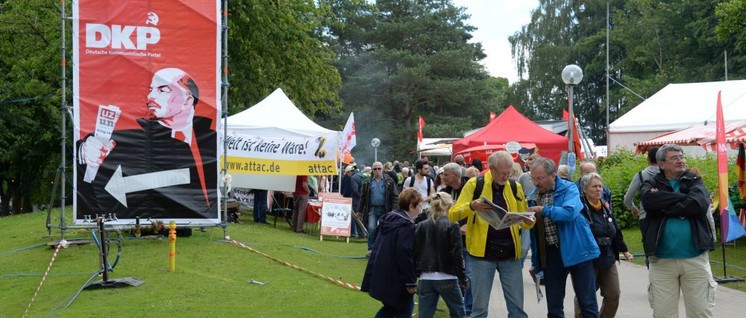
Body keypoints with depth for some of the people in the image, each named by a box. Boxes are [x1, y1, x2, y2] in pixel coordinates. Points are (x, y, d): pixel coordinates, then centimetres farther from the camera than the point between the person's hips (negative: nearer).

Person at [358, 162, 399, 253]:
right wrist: (360, 211, 9)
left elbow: (394, 196, 0)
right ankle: (371, 248, -4)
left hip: (385, 210, 0)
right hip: (372, 209, 0)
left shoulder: (389, 181, 1)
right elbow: (363, 197, 11)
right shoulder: (368, 182, 6)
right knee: (371, 228, -13)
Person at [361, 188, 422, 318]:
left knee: (390, 307, 21)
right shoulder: (407, 226, -18)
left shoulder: (388, 218, 10)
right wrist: (411, 282, -17)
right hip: (396, 280, -9)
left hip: (380, 276, 9)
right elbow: (405, 256, -23)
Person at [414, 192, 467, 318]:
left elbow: (415, 254, 7)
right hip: (446, 279, -4)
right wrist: (463, 279, -2)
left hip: (425, 279, 4)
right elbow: (457, 255, -10)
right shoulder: (452, 226, -7)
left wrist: (416, 275, 15)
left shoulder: (421, 226, 7)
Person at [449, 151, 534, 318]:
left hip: (510, 253, 3)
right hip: (483, 253, -3)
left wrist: (529, 221, -11)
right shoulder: (474, 184, -2)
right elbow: (453, 214, -7)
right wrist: (472, 206, -27)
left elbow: (524, 219, 14)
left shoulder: (515, 187, 8)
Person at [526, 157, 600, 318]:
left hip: (575, 249, -5)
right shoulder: (534, 196, 10)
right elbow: (533, 230, 16)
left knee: (587, 302, 1)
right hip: (550, 253, 5)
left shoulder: (568, 189, -6)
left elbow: (570, 212, -25)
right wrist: (535, 260, 16)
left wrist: (543, 210, -20)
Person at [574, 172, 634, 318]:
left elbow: (615, 231, 21)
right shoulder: (580, 207, -12)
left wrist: (624, 250, 26)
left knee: (614, 295, 8)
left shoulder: (605, 206, 12)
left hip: (608, 259, 7)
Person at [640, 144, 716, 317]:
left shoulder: (695, 181, 8)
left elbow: (698, 205, -13)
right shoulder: (651, 184, 7)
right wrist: (683, 197, -14)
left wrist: (664, 207, -9)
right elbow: (649, 200, -17)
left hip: (695, 259, 0)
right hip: (661, 261, 0)